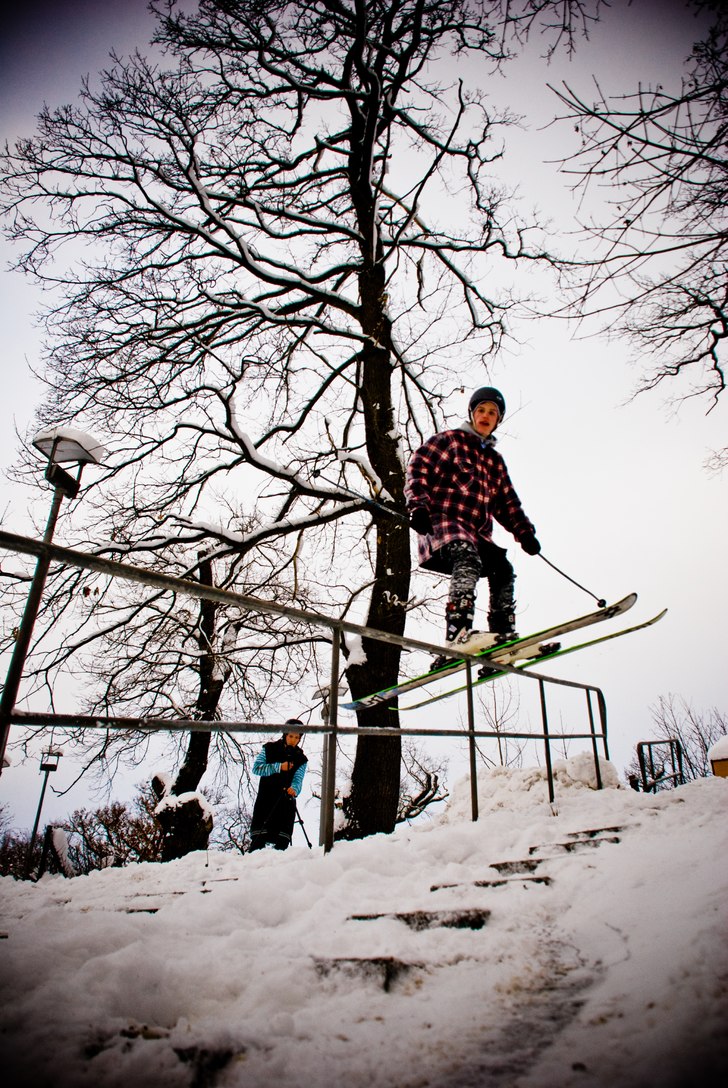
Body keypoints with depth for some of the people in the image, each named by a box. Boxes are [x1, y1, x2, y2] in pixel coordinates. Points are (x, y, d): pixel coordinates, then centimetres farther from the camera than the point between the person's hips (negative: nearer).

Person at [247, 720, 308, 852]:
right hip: (265, 800, -2)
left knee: (283, 842, -1)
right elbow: (256, 768, -5)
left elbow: (298, 780, -6)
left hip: (286, 803, 2)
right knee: (258, 839, -8)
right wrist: (278, 767, -15)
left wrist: (294, 789, -30)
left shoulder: (301, 759, 7)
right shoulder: (269, 749, 4)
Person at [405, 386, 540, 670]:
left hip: (477, 532, 7)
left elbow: (507, 502, 26)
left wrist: (524, 532, 9)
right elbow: (418, 469, -1)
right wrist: (417, 505, -18)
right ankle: (456, 637, -48)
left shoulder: (495, 460, 29)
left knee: (502, 569, -16)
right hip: (442, 520, -7)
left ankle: (502, 638, -15)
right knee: (468, 559, -33)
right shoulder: (448, 440, 12)